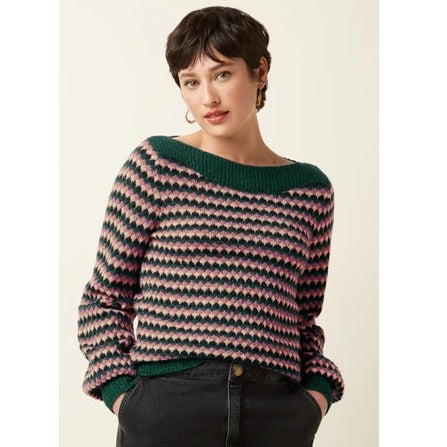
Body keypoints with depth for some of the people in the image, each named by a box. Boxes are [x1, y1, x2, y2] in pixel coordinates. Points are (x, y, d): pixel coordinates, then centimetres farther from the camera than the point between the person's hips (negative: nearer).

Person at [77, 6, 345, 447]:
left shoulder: (310, 189, 6)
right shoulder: (156, 165, -1)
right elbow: (102, 301, 2)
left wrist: (318, 394, 0)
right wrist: (123, 398, -8)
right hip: (167, 408, -2)